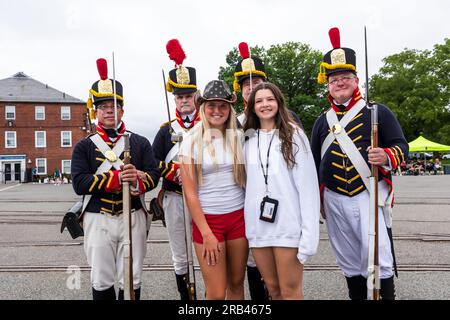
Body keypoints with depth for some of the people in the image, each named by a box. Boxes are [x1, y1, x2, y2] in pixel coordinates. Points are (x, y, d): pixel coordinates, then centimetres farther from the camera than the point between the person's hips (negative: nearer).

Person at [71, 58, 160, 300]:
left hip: (133, 217, 1)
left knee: (132, 279, 10)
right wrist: (117, 178, -21)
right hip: (98, 219, 0)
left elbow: (153, 174, -1)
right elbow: (79, 183, -9)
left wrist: (138, 181, -25)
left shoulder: (140, 142, 7)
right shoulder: (84, 146, 4)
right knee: (102, 281, 10)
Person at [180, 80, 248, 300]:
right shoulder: (192, 142, -4)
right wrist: (206, 234, -9)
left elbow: (248, 178, 11)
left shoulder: (238, 137, 4)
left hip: (239, 217, 3)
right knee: (216, 293, 1)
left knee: (236, 283, 13)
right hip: (207, 219, -3)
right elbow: (190, 193, -6)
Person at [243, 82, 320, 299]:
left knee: (290, 290, 3)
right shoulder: (248, 139, 9)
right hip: (257, 225, 4)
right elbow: (247, 181, 11)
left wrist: (308, 232, -13)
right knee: (273, 288, 15)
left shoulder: (293, 135, -3)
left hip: (287, 224, -4)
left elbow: (307, 185, -8)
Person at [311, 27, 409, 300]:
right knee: (349, 262, 12)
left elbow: (401, 146, -1)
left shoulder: (378, 111, 1)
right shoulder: (322, 121, 11)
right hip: (334, 200, 4)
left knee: (377, 258, -6)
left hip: (369, 195, -4)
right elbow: (315, 162, 16)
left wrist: (386, 157, -24)